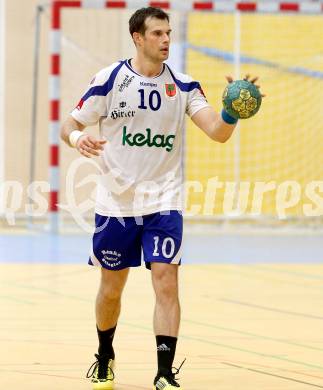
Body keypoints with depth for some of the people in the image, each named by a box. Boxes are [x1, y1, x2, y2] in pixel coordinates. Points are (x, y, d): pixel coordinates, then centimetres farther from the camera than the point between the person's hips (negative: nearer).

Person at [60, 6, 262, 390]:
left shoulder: (182, 86, -1)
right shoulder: (109, 80, -5)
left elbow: (217, 131, -10)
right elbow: (69, 125, 0)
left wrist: (232, 110, -32)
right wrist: (77, 137, -24)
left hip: (163, 203, 0)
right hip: (116, 203, 0)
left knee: (166, 283, -13)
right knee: (111, 287, 10)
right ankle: (105, 359, 35)